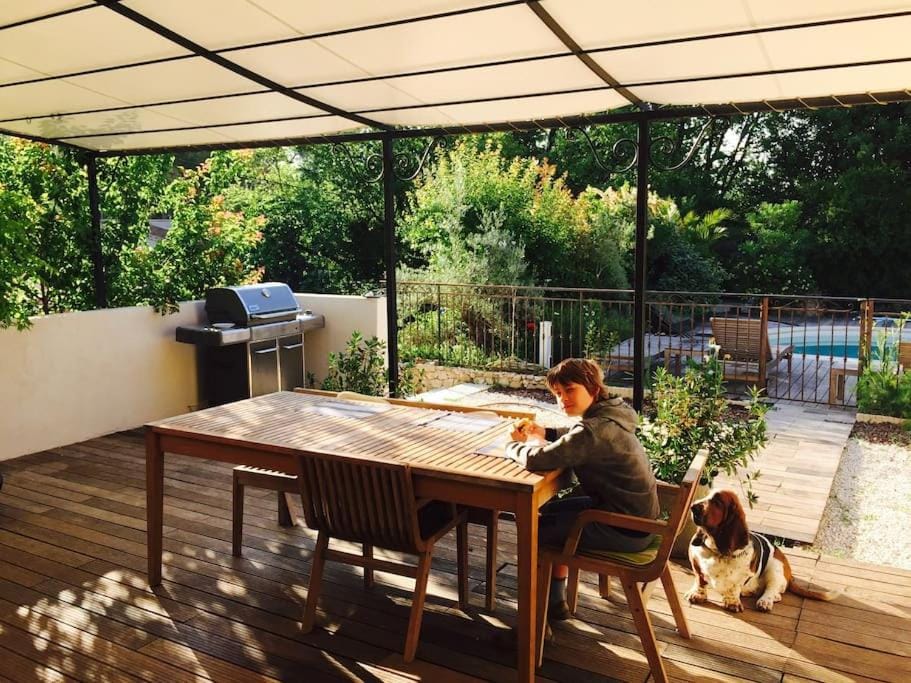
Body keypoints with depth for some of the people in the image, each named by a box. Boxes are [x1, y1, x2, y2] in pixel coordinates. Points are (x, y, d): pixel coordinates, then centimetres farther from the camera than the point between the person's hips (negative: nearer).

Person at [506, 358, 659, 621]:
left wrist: (514, 444, -7)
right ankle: (555, 599, 31)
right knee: (553, 510, 22)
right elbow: (577, 439, 24)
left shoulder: (596, 429, -27)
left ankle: (553, 603, 20)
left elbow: (537, 460, -29)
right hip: (638, 514, 9)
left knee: (536, 529, 1)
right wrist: (544, 433, 7)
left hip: (625, 531, -9)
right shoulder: (608, 417, 3)